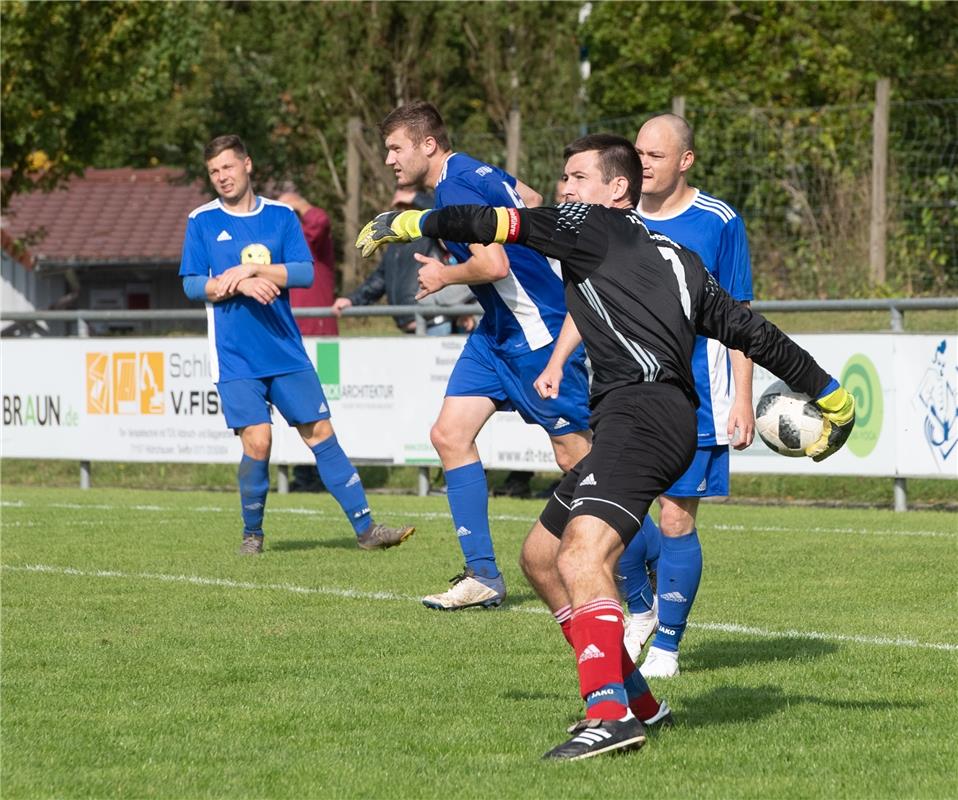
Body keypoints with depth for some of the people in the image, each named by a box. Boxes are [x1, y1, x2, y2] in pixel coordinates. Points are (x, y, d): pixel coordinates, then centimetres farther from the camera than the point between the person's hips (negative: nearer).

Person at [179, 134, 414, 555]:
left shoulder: (281, 216, 6)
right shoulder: (201, 221, 3)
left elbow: (305, 272, -5)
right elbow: (192, 285, -3)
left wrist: (250, 270, -16)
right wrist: (240, 284, -17)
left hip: (286, 352, 2)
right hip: (235, 359, -2)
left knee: (321, 433, 2)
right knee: (257, 442, -12)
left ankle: (365, 529, 6)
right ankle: (252, 533, 8)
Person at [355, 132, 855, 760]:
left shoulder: (597, 227, 5)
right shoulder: (679, 260, 28)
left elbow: (502, 225, 3)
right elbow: (751, 331, 27)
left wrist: (413, 223, 18)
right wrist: (830, 396, 30)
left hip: (643, 413, -10)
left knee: (581, 556, -26)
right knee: (540, 556, 17)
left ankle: (610, 715, -41)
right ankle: (632, 697, 21)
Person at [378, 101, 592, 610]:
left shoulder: (455, 191, -20)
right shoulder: (475, 173, 10)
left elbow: (495, 265, -30)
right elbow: (530, 201, 26)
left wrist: (446, 276, -12)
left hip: (536, 333, -10)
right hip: (498, 334, 10)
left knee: (575, 456, -4)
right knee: (449, 435, 3)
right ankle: (482, 576, 3)